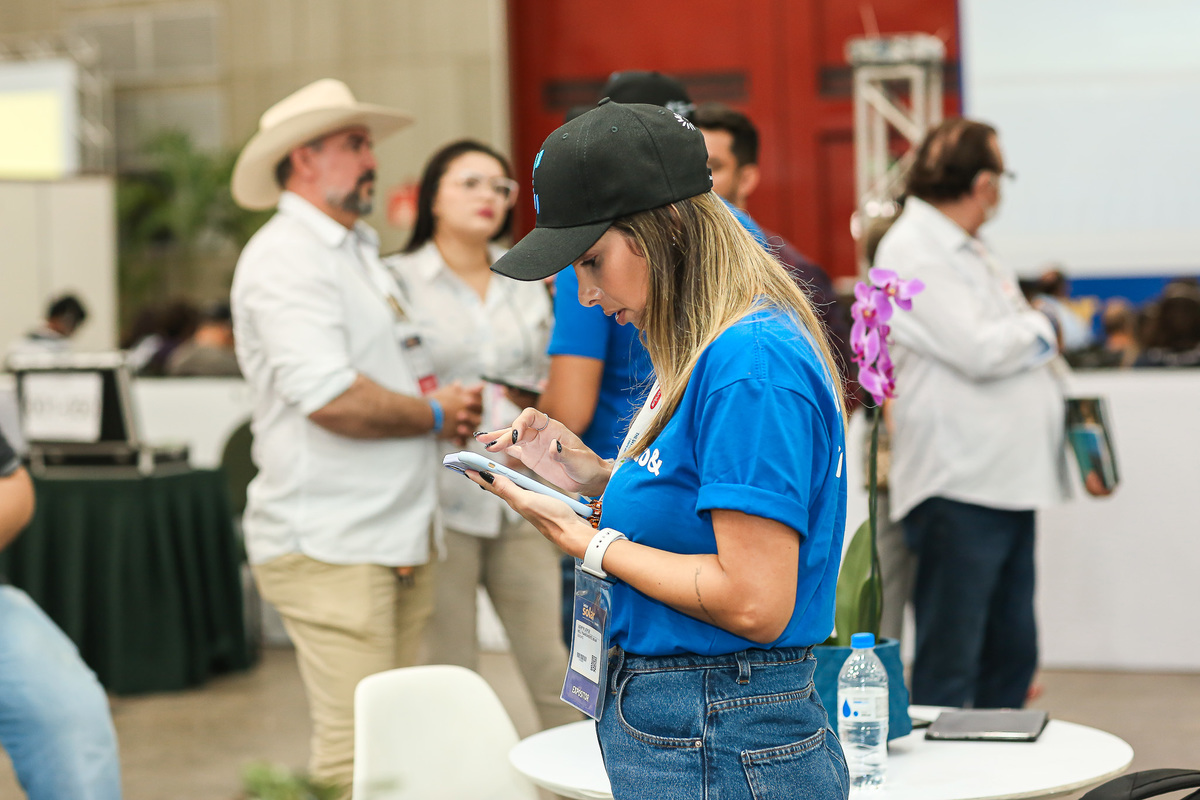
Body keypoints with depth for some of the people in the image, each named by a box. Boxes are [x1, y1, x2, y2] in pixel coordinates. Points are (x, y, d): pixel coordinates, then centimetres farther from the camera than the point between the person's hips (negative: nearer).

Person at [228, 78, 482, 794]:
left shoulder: (357, 251, 21)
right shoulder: (286, 256, -11)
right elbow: (330, 398, -23)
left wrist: (450, 401, 8)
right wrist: (435, 414, -8)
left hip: (398, 536, 10)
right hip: (330, 545, -10)